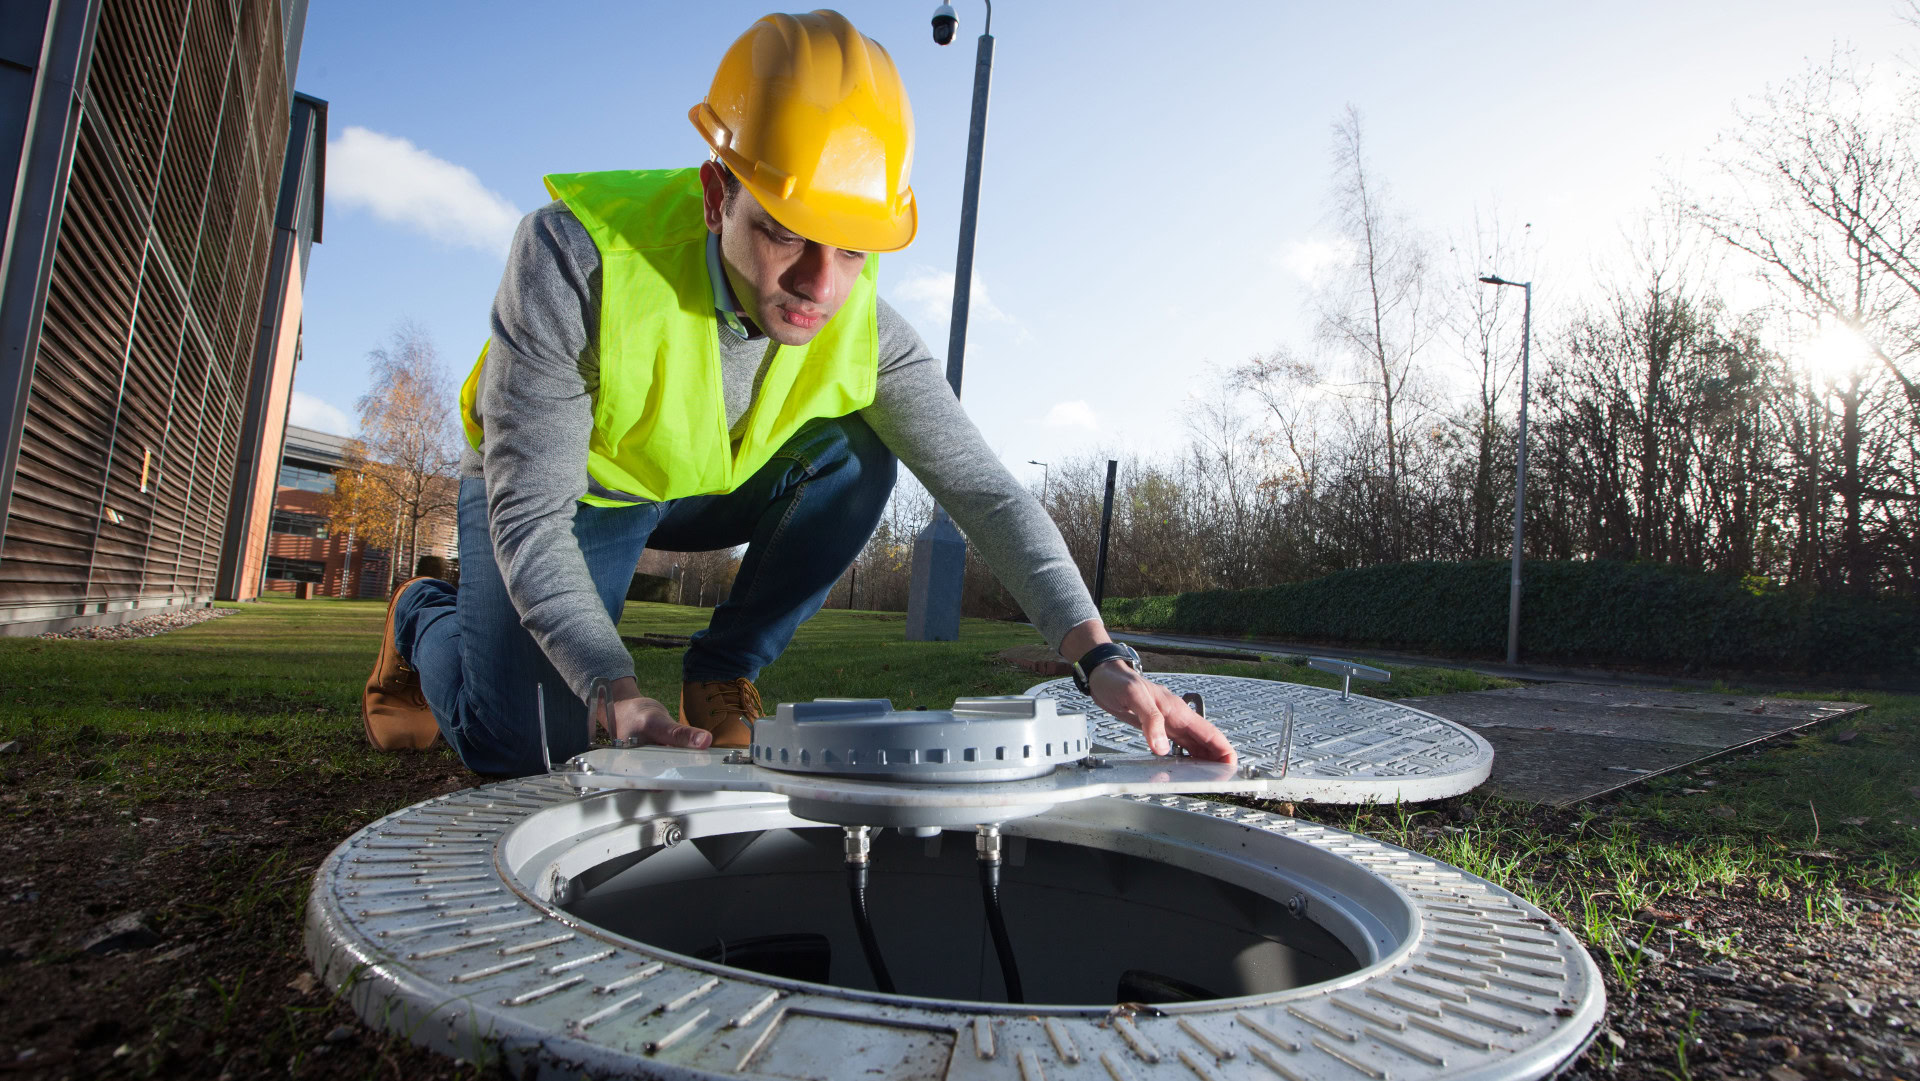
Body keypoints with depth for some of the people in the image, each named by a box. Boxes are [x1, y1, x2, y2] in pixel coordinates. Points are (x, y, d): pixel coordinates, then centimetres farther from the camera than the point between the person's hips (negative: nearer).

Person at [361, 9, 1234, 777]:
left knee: (861, 452, -23)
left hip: (711, 493, 3)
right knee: (523, 749, -16)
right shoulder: (574, 257, -34)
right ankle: (427, 618, 20)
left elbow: (983, 489, -26)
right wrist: (619, 693, -44)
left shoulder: (862, 329, -24)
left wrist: (1101, 657, -38)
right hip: (556, 488, -2)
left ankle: (722, 672, -4)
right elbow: (529, 515, -32)